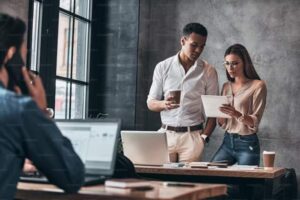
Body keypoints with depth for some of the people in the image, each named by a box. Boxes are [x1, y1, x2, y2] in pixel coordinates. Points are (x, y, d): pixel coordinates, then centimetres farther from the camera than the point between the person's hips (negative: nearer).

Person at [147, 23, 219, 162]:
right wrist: (164, 104, -15)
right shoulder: (163, 67, 4)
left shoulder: (208, 71, 3)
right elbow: (151, 103, 6)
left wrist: (204, 137, -7)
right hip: (166, 133, 1)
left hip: (192, 135, -1)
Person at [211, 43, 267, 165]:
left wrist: (237, 114, -29)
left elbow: (254, 123, -11)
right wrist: (219, 112, -13)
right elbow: (222, 124, 8)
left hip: (247, 145, -5)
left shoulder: (258, 86, -6)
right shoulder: (226, 87, 10)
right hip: (227, 142, 5)